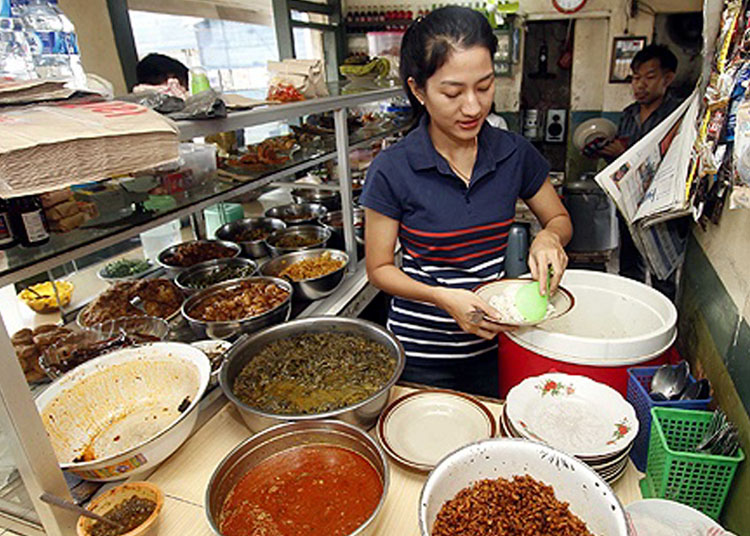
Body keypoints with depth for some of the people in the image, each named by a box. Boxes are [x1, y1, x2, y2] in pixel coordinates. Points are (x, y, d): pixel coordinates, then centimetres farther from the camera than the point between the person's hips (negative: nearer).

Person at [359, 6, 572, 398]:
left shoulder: (514, 153, -6)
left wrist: (548, 238, -15)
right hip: (421, 353, -3)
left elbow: (559, 219, 9)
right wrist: (443, 297, -25)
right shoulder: (392, 170, -17)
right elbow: (379, 268, -10)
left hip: (494, 342, 3)